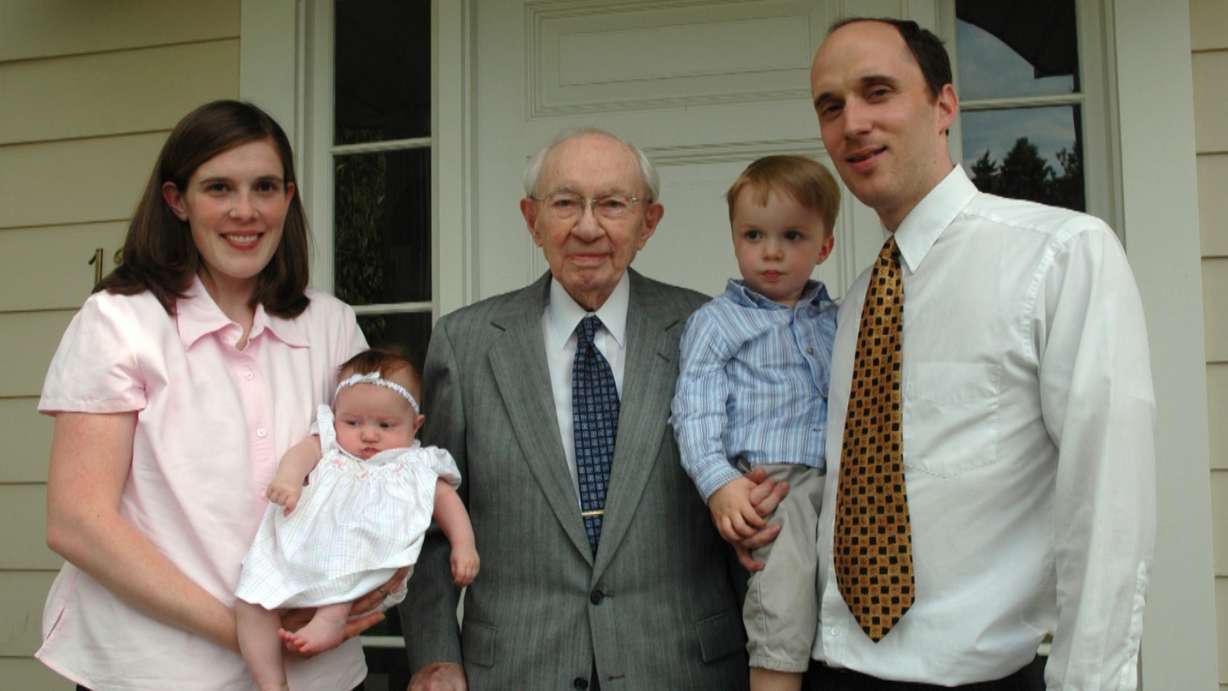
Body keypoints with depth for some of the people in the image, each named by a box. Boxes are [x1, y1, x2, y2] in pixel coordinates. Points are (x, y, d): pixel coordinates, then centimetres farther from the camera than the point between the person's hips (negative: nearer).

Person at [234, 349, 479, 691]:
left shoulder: (416, 467, 15)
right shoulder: (329, 446, 14)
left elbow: (446, 498, 14)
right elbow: (303, 452, -5)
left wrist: (463, 544, 0)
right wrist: (287, 478, -28)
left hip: (364, 572, 0)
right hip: (300, 555, 0)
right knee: (251, 602, -13)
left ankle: (334, 615, -27)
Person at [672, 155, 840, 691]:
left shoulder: (837, 323, 21)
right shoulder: (715, 322, 6)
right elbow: (696, 410, -4)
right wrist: (718, 482, -18)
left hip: (840, 481, 5)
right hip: (768, 486, -5)